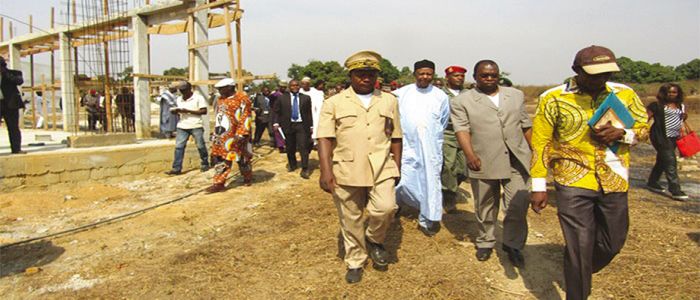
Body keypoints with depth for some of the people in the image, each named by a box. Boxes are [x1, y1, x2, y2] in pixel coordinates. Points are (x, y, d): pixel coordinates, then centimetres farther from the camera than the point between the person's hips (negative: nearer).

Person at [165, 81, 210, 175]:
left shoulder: (198, 98, -5)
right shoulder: (179, 99, 14)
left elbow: (204, 111, -11)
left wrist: (188, 111, -16)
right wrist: (176, 111, -2)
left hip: (196, 126, -5)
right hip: (182, 126, 5)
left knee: (200, 146, 3)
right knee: (178, 146, -2)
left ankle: (205, 164, 22)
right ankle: (176, 168, -1)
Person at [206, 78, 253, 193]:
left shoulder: (241, 99, -13)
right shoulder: (221, 100, 14)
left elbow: (245, 118, -17)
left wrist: (241, 135, -21)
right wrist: (215, 132, 20)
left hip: (234, 136, -7)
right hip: (221, 135, 8)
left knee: (242, 157, 6)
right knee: (220, 158, 4)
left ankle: (248, 178, 27)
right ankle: (219, 183, 8)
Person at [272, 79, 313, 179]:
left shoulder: (306, 98, 6)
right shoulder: (282, 98, 5)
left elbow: (309, 113, 7)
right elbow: (275, 111, 6)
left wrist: (310, 126, 6)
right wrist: (275, 123, -7)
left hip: (302, 125, -1)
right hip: (288, 125, 1)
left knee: (303, 147, -8)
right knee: (290, 148, 10)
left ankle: (305, 169, -3)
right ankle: (292, 164, 33)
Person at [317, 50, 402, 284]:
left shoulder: (389, 101, 10)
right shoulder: (334, 103, 2)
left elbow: (395, 137, 13)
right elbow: (325, 138, -5)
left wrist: (397, 167, 10)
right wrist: (326, 171, -15)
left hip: (381, 168, 1)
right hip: (346, 170, -1)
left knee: (385, 208, -19)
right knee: (351, 220, 8)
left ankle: (374, 240, 13)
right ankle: (355, 262, 30)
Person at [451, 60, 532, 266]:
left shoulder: (516, 95, 14)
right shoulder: (462, 101, 2)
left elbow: (526, 126, 16)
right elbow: (462, 129, -9)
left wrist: (533, 152, 13)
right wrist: (470, 155, -22)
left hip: (517, 160, 2)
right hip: (483, 162, -2)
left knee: (518, 205, -1)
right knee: (485, 207, 11)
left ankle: (513, 245, 19)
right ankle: (485, 242, 30)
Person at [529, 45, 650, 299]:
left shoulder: (625, 94, 2)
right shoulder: (553, 98, -7)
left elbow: (644, 126, 14)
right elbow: (540, 143, -5)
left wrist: (622, 133, -11)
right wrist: (539, 187, -6)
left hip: (614, 182, 4)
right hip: (573, 182, -4)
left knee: (612, 243, 16)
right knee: (579, 247, -2)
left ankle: (580, 275, 45)